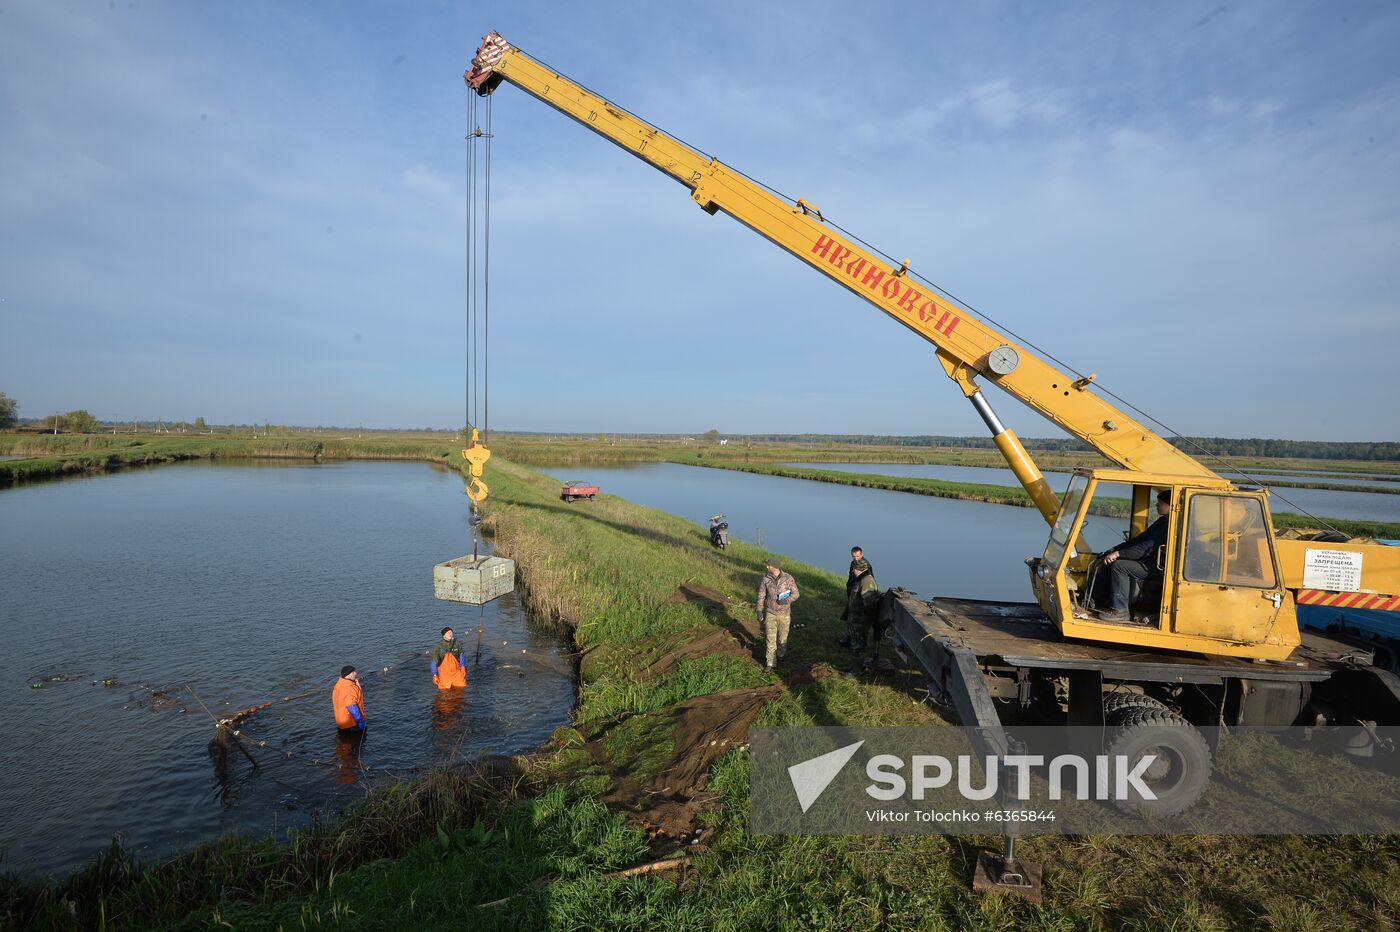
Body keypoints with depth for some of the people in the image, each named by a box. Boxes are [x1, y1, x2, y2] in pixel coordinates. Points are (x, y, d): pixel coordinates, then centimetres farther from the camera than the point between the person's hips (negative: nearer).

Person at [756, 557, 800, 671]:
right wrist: (759, 611, -4)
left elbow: (796, 594, -9)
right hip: (770, 613, 1)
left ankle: (780, 654, 42)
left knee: (782, 637, 14)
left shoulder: (788, 578, -14)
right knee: (770, 638, -1)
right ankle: (770, 662, 6)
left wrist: (787, 600, -27)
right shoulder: (766, 579, -9)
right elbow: (761, 596, -2)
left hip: (784, 614, 0)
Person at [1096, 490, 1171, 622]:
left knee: (1119, 565, -21)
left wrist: (1118, 553, -26)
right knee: (1113, 561, 6)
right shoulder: (1163, 521, 14)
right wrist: (1114, 550, 7)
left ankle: (1120, 611, -16)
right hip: (1154, 562, 10)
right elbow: (1140, 539, 15)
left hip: (1159, 567, -10)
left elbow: (1146, 548, -26)